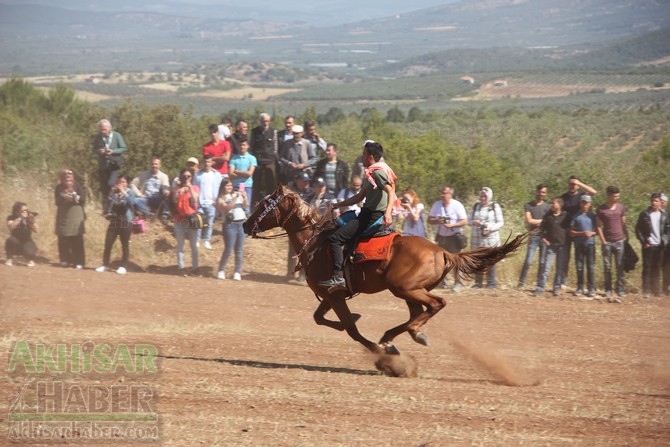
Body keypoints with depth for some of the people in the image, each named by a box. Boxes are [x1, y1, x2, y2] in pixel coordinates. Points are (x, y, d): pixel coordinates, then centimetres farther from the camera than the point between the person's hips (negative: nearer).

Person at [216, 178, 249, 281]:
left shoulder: (237, 194, 13)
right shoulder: (221, 199, 1)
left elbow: (245, 206, 7)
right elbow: (227, 208, -15)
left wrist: (244, 198, -11)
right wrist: (235, 198, -20)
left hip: (242, 223, 4)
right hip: (230, 225, -4)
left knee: (239, 250, 3)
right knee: (228, 250, -6)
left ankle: (237, 272, 6)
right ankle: (221, 270, 7)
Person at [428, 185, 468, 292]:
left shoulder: (457, 205, -9)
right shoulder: (437, 205, 2)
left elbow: (464, 221, -10)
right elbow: (429, 220, 4)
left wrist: (451, 225, -23)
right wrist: (437, 221, -18)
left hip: (454, 236, -4)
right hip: (441, 236, 4)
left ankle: (458, 283, -5)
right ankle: (442, 282, 10)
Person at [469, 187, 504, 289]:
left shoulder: (495, 207, 1)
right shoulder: (476, 206, 12)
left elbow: (500, 222, -1)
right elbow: (470, 220, 14)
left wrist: (491, 228, -18)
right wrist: (474, 222, -10)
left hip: (491, 239, -3)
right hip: (477, 238, 3)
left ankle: (491, 283, 1)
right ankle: (478, 283, 10)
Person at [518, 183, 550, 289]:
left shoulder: (547, 207, 8)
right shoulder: (528, 206, 5)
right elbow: (529, 221, -5)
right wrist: (542, 221, -1)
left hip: (545, 237, 1)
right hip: (533, 237, -1)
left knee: (543, 263, 2)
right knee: (528, 261, -9)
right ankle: (521, 283, -3)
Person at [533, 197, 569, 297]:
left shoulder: (565, 216, -1)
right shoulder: (548, 216, 3)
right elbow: (542, 228, 11)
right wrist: (543, 238, -1)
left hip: (562, 245, 0)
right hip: (550, 245, 0)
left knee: (560, 267, 6)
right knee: (546, 266, -6)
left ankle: (557, 288, 15)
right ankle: (540, 288, -7)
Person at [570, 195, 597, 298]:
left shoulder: (593, 216, 6)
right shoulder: (576, 216, 4)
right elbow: (571, 232, 3)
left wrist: (592, 233, -12)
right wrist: (582, 233, -12)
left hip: (590, 244, -1)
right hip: (579, 244, 1)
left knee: (590, 267, -1)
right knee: (579, 267, 3)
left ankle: (591, 288, 1)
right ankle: (579, 288, 10)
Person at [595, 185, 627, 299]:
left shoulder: (621, 207, 6)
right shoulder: (601, 209, -2)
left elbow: (623, 223, 12)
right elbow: (598, 226, 0)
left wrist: (626, 237, 7)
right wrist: (603, 241, -7)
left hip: (619, 241, 1)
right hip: (607, 242, -1)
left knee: (620, 268, 0)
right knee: (607, 268, 3)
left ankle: (620, 292, 2)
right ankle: (608, 292, 9)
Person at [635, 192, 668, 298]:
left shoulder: (664, 214, 5)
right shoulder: (644, 214, -2)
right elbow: (638, 229, -1)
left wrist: (665, 241, -3)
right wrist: (643, 242, -9)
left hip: (659, 246, 2)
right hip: (648, 245, -2)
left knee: (657, 269, 8)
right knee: (647, 268, 0)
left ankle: (656, 291, 14)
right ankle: (646, 291, 2)